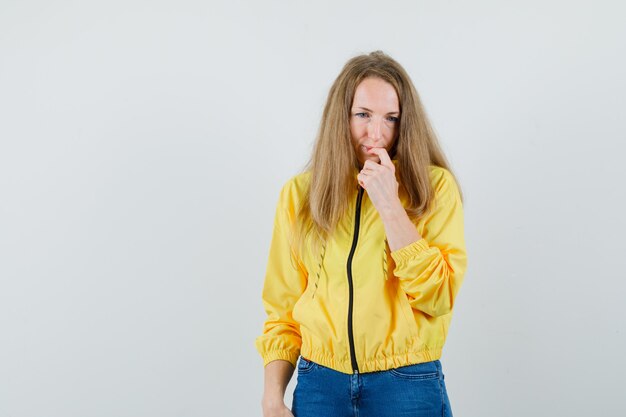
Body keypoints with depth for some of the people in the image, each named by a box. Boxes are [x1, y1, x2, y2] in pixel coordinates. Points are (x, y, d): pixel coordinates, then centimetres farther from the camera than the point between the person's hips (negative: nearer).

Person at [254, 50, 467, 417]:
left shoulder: (435, 186, -5)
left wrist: (390, 205, -17)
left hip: (408, 386, -2)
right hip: (319, 383, 2)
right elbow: (282, 311, 3)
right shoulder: (300, 193, 1)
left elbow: (438, 296, -13)